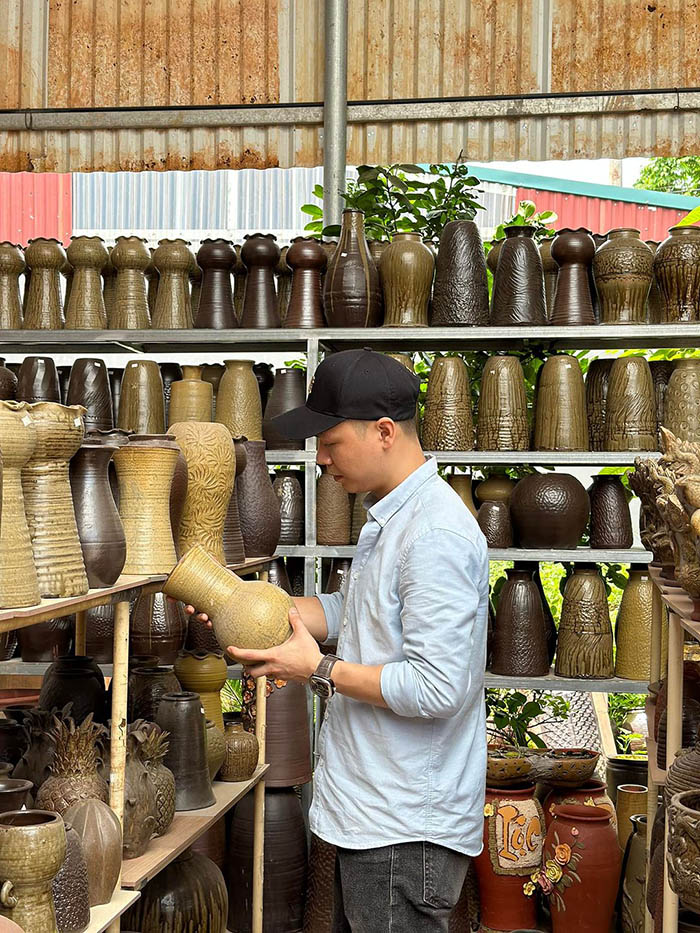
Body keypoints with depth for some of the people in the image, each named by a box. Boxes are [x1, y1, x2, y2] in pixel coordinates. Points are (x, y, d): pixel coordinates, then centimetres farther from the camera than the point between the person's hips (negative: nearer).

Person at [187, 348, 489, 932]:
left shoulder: (436, 536, -24)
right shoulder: (390, 516, 11)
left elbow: (436, 690, -27)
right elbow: (353, 611, 20)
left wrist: (321, 671, -17)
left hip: (407, 827, -10)